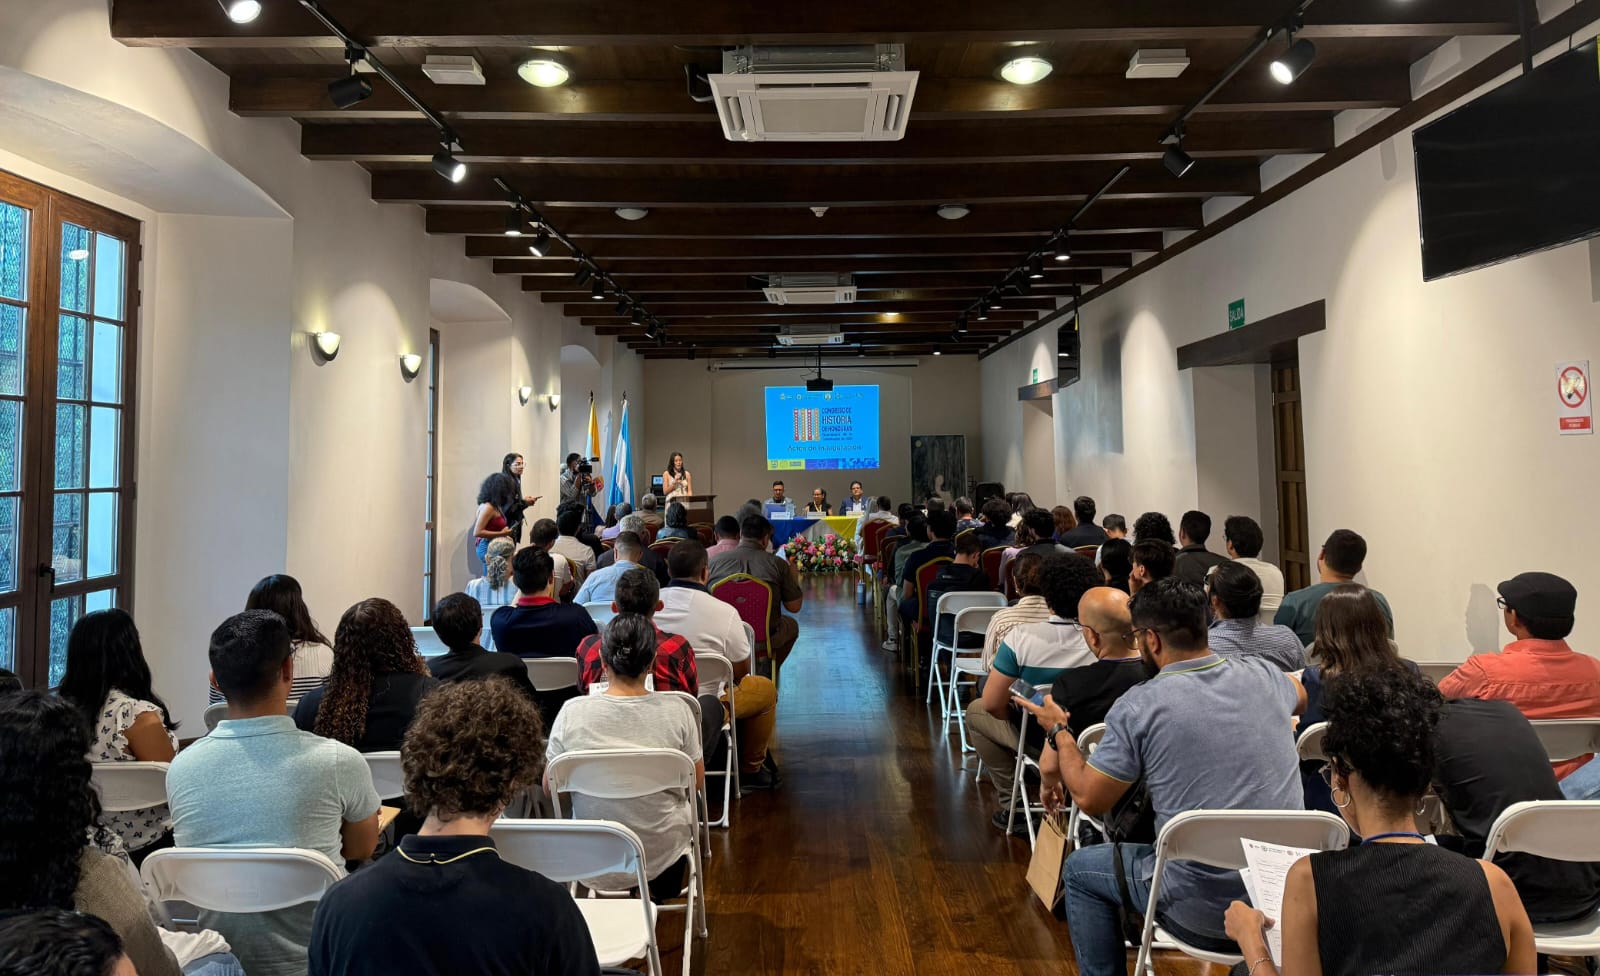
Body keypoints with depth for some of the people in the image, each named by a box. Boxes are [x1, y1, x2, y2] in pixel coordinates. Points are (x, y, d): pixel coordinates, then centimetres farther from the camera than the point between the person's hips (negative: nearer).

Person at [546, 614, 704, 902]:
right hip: (661, 855, 0)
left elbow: (549, 786, -5)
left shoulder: (572, 712, -19)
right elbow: (697, 781, -4)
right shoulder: (676, 711, -18)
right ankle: (661, 894, 49)